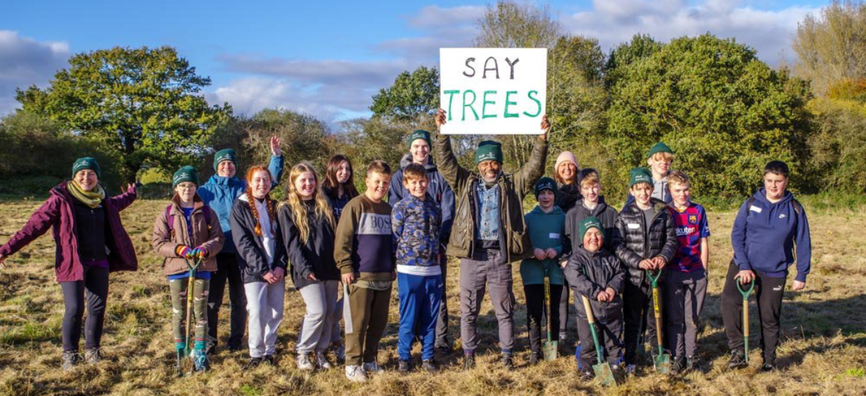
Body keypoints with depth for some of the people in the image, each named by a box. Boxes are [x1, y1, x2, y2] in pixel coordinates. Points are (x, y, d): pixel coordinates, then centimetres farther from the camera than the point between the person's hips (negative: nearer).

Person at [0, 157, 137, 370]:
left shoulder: (102, 200, 8)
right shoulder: (61, 199, -8)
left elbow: (116, 204, 34)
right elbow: (35, 225, -12)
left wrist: (130, 194, 53)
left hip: (99, 263, 5)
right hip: (72, 263, -5)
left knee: (98, 308, 6)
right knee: (74, 309, -10)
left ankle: (92, 351, 23)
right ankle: (69, 354, 7)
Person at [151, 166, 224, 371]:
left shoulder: (206, 212, 5)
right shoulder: (166, 214, 3)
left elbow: (218, 237, 3)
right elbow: (158, 243, -1)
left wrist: (206, 248, -17)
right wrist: (179, 249, -17)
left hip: (202, 268, 0)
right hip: (177, 269, 0)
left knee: (201, 311, 3)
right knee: (179, 313, 8)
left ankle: (200, 354, 10)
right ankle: (181, 354, 18)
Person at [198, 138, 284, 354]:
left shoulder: (244, 187, 7)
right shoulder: (206, 190, 4)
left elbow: (271, 178, 5)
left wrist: (276, 155, -8)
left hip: (240, 253, 1)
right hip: (216, 253, -1)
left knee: (239, 300, 11)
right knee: (212, 300, 2)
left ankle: (236, 339, 24)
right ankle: (209, 341, 15)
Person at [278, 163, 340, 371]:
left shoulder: (324, 205, 14)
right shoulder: (287, 209, -1)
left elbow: (334, 235, 15)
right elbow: (291, 243, -8)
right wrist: (304, 268, -17)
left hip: (329, 267, 5)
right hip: (308, 270, -5)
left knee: (330, 311, 5)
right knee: (317, 310, -12)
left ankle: (321, 350, 19)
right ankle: (302, 352, 5)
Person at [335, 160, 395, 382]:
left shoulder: (388, 209, 12)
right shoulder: (355, 206, -8)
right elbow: (342, 240, -11)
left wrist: (393, 266, 19)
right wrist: (345, 267, -15)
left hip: (384, 276, 6)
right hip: (360, 276, -6)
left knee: (379, 322, 11)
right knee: (358, 322, -1)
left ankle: (370, 360, 24)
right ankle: (352, 364, 9)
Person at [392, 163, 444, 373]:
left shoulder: (434, 207, 11)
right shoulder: (401, 207, -3)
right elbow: (395, 237, -3)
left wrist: (435, 252, 11)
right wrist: (409, 254, -3)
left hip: (433, 270, 4)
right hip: (410, 270, -4)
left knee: (430, 317, 9)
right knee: (409, 318, 2)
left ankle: (427, 357, 21)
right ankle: (404, 357, 15)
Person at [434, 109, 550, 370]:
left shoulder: (512, 185, 9)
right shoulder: (466, 183, 10)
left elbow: (534, 168, 1)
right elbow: (446, 162, 2)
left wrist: (542, 138, -11)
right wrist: (443, 133, -9)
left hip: (500, 256, 0)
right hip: (472, 255, 0)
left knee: (505, 310, 8)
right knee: (469, 309, 8)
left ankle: (507, 354, 19)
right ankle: (469, 354, 19)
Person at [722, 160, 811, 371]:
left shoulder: (795, 209, -1)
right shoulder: (751, 204, -1)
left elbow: (803, 243, 5)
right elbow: (736, 235, -2)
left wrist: (801, 275, 2)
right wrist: (744, 266, -12)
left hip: (775, 272, 0)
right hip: (743, 266, 0)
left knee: (770, 318, 6)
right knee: (729, 301, -23)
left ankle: (769, 360, 26)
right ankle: (737, 351, -14)